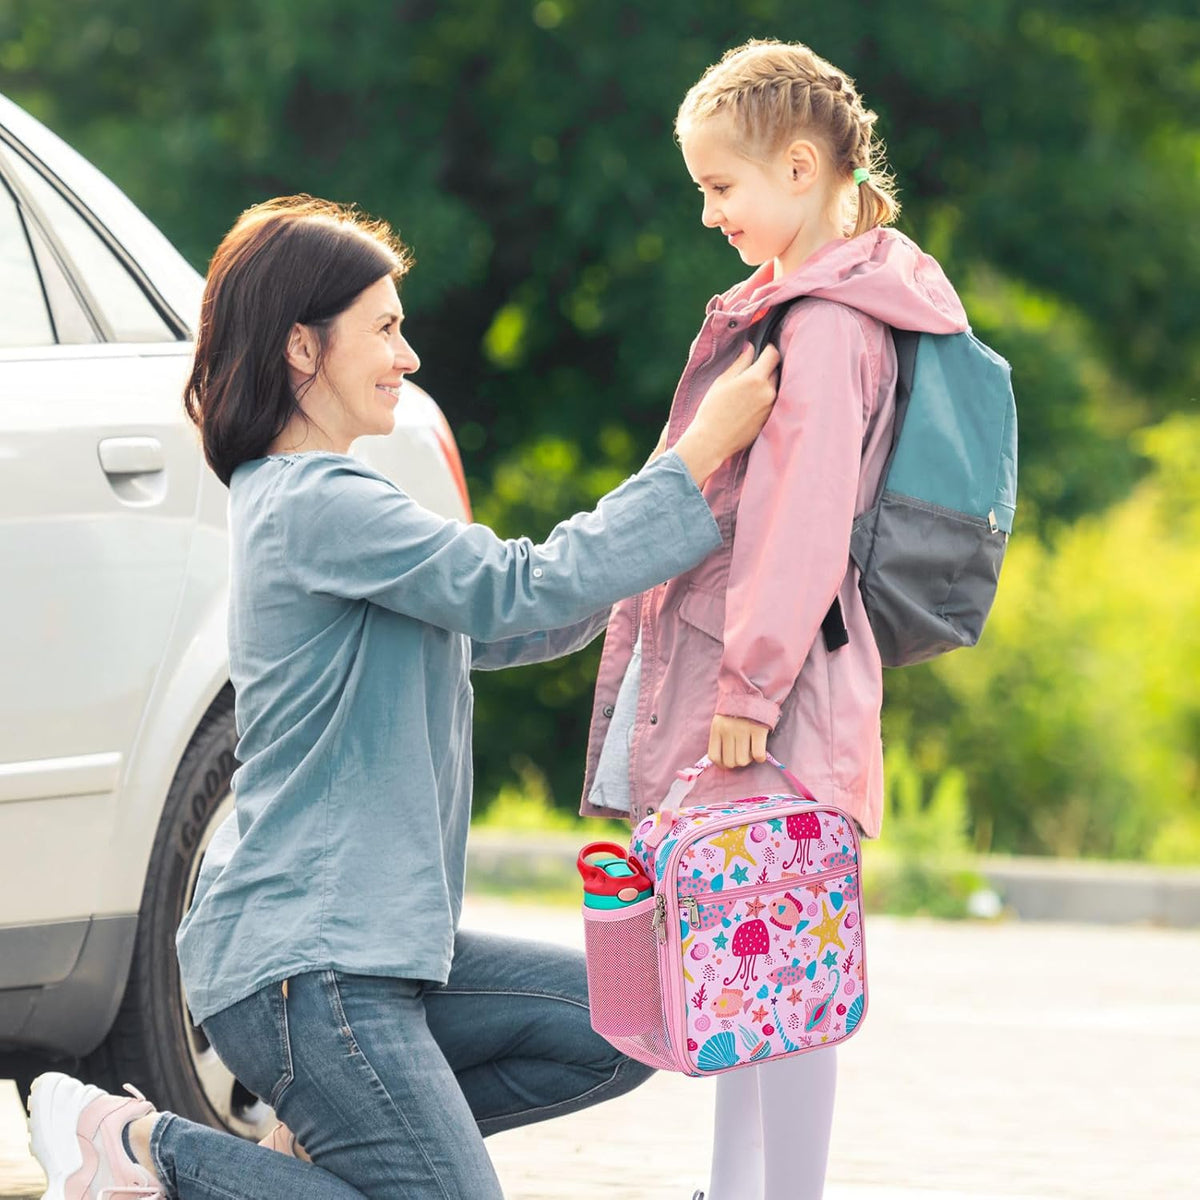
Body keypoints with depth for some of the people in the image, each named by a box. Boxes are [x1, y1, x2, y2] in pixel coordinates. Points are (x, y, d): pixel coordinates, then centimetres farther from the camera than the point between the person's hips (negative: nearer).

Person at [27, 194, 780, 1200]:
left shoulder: (305, 499, 17)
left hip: (370, 943, 10)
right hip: (303, 957, -10)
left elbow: (495, 629, 20)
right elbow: (526, 590, -21)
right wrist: (701, 451, -15)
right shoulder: (321, 506, -16)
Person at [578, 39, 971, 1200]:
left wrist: (752, 679, -22)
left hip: (776, 682, -10)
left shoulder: (825, 320, -14)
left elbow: (804, 512, -21)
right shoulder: (791, 301, 18)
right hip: (725, 677, 10)